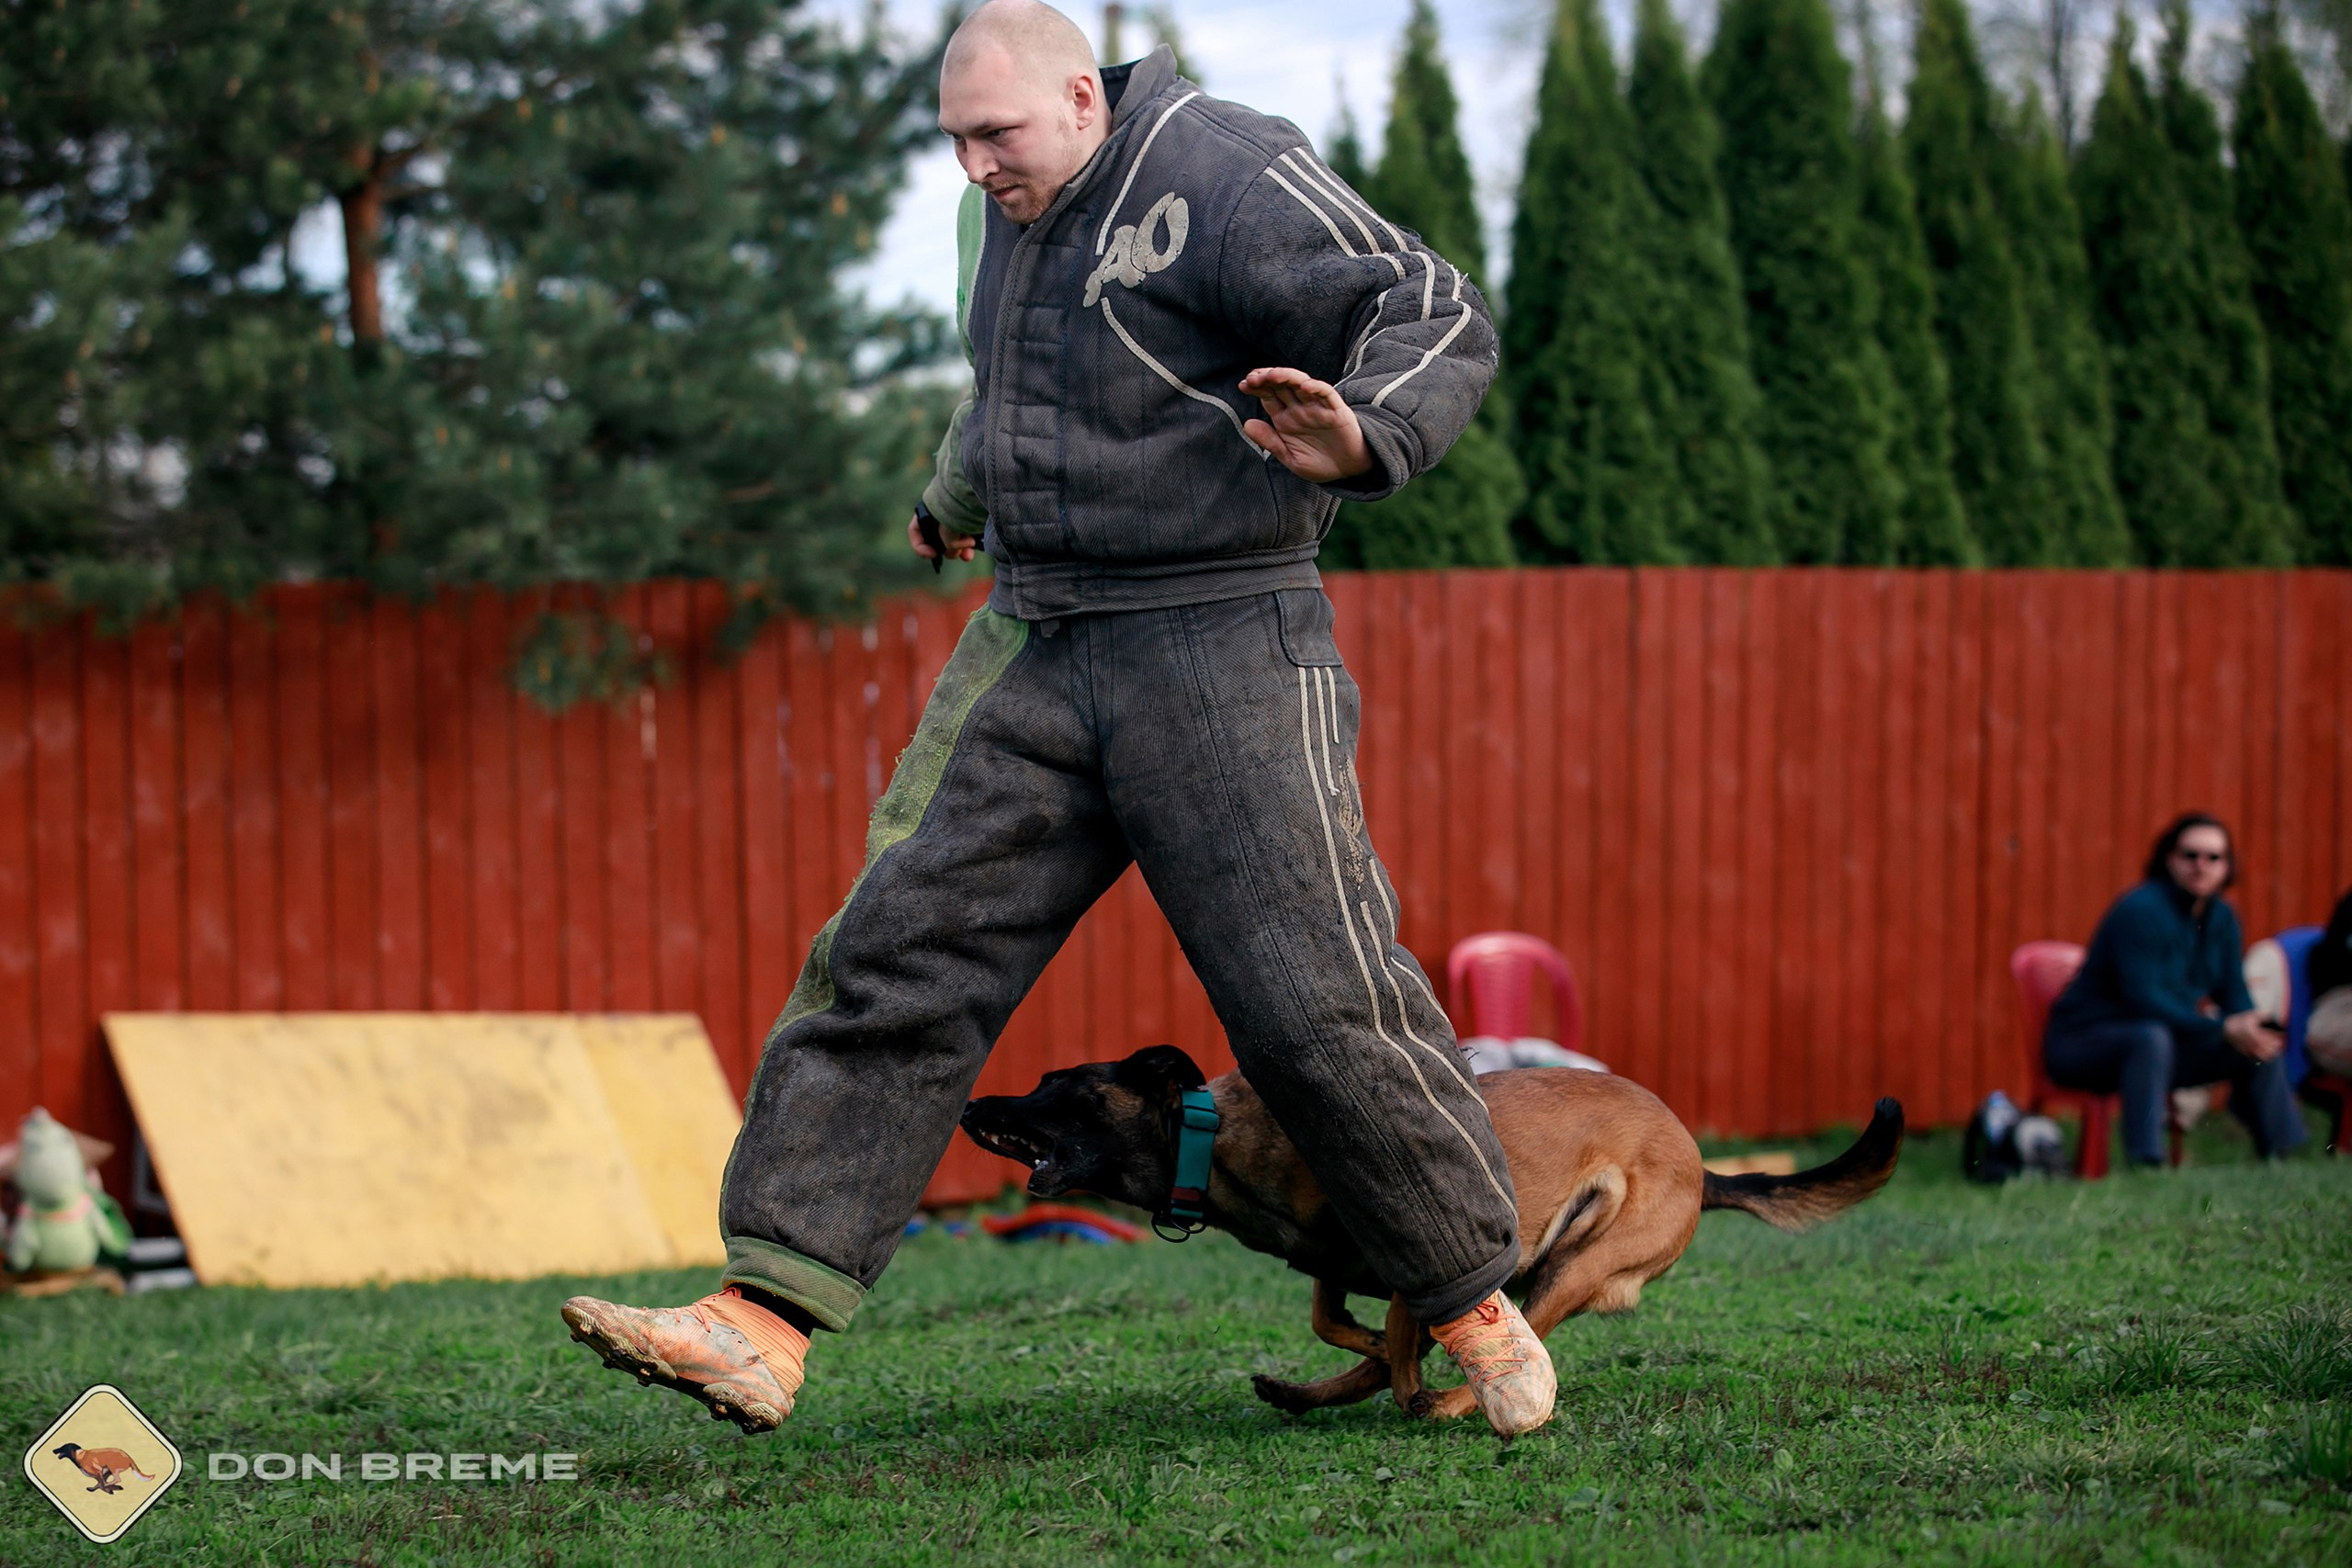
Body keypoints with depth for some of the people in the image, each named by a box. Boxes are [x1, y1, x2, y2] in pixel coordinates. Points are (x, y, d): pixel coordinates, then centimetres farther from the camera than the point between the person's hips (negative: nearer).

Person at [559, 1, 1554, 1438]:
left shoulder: (1225, 178, -12)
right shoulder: (1013, 215, 13)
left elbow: (1437, 320, -16)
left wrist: (1362, 441, -36)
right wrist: (961, 499, 50)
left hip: (1220, 651, -7)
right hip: (1039, 647, 7)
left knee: (1318, 999, -5)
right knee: (900, 954, -3)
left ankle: (1475, 1300, 16)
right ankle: (766, 1322, -7)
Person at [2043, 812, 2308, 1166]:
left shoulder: (2222, 918, 5)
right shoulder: (2141, 910, -21)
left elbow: (2235, 993, 4)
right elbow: (2144, 998, -28)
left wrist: (2254, 1028, -20)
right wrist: (2223, 1029, -32)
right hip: (2084, 1041, -8)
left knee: (2260, 1049, 1)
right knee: (2152, 1038, -40)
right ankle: (2144, 1163, -48)